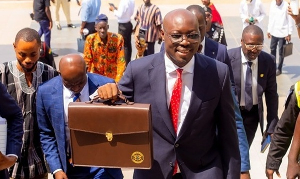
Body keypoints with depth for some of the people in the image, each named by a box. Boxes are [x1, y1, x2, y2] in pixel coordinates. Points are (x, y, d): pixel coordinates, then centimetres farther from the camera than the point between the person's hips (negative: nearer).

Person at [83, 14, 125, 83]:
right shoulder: (90, 39, -12)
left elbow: (121, 61, -12)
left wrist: (118, 80, -16)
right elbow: (87, 61, -7)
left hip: (113, 76, 0)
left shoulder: (118, 39, -14)